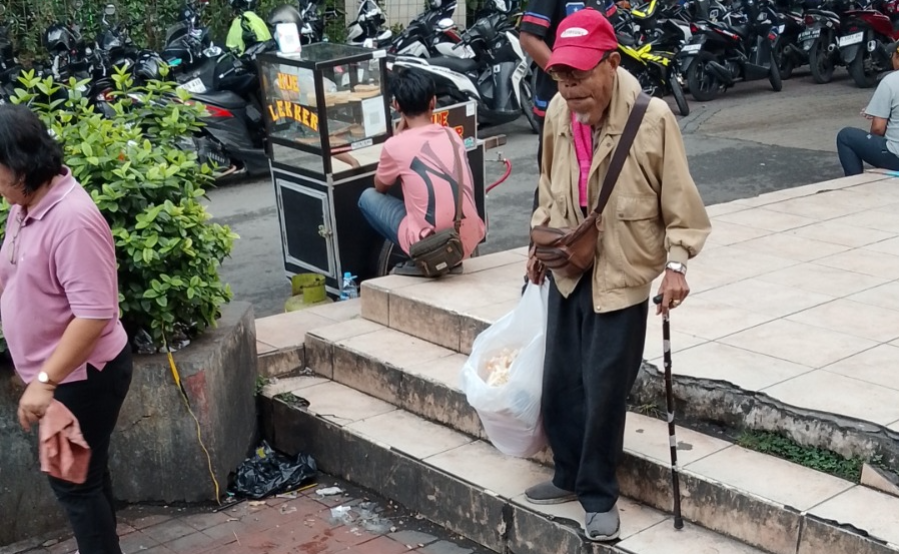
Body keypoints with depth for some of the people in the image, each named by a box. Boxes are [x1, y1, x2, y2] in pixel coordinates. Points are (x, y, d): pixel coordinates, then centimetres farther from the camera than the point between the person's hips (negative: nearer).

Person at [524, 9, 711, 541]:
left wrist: (676, 263, -15)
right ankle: (571, 475, 35)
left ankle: (599, 496, 18)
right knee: (561, 382, 14)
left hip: (621, 275, -5)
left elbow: (678, 199, -11)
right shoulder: (558, 113, -4)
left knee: (604, 389, 1)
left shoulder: (653, 118, -20)